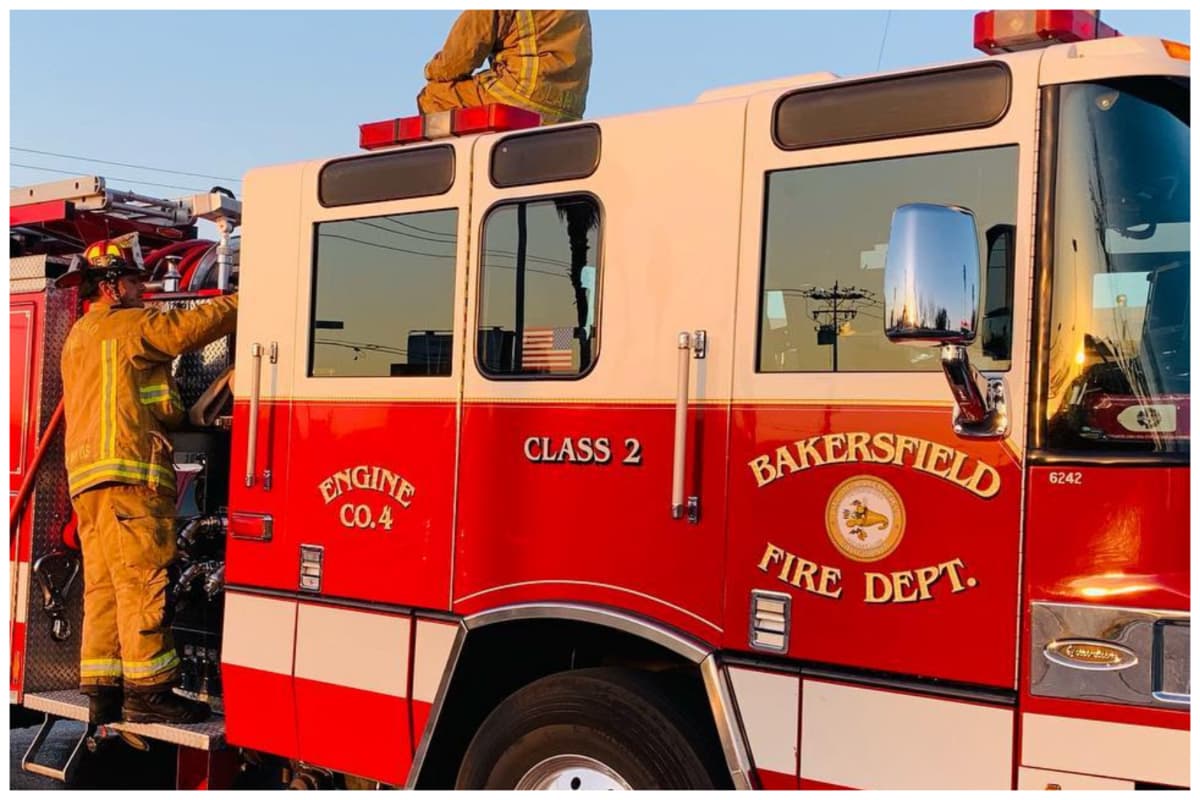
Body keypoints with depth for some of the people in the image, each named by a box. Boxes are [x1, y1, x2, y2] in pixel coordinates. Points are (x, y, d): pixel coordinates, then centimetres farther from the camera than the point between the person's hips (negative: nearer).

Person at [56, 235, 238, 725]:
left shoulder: (79, 337, 27)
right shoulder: (127, 325, -3)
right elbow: (192, 326, -10)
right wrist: (246, 302, 1)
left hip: (88, 478, 10)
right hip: (127, 472, -10)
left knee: (104, 585, 8)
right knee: (142, 579, -10)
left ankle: (103, 692, 9)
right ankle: (147, 690, -10)